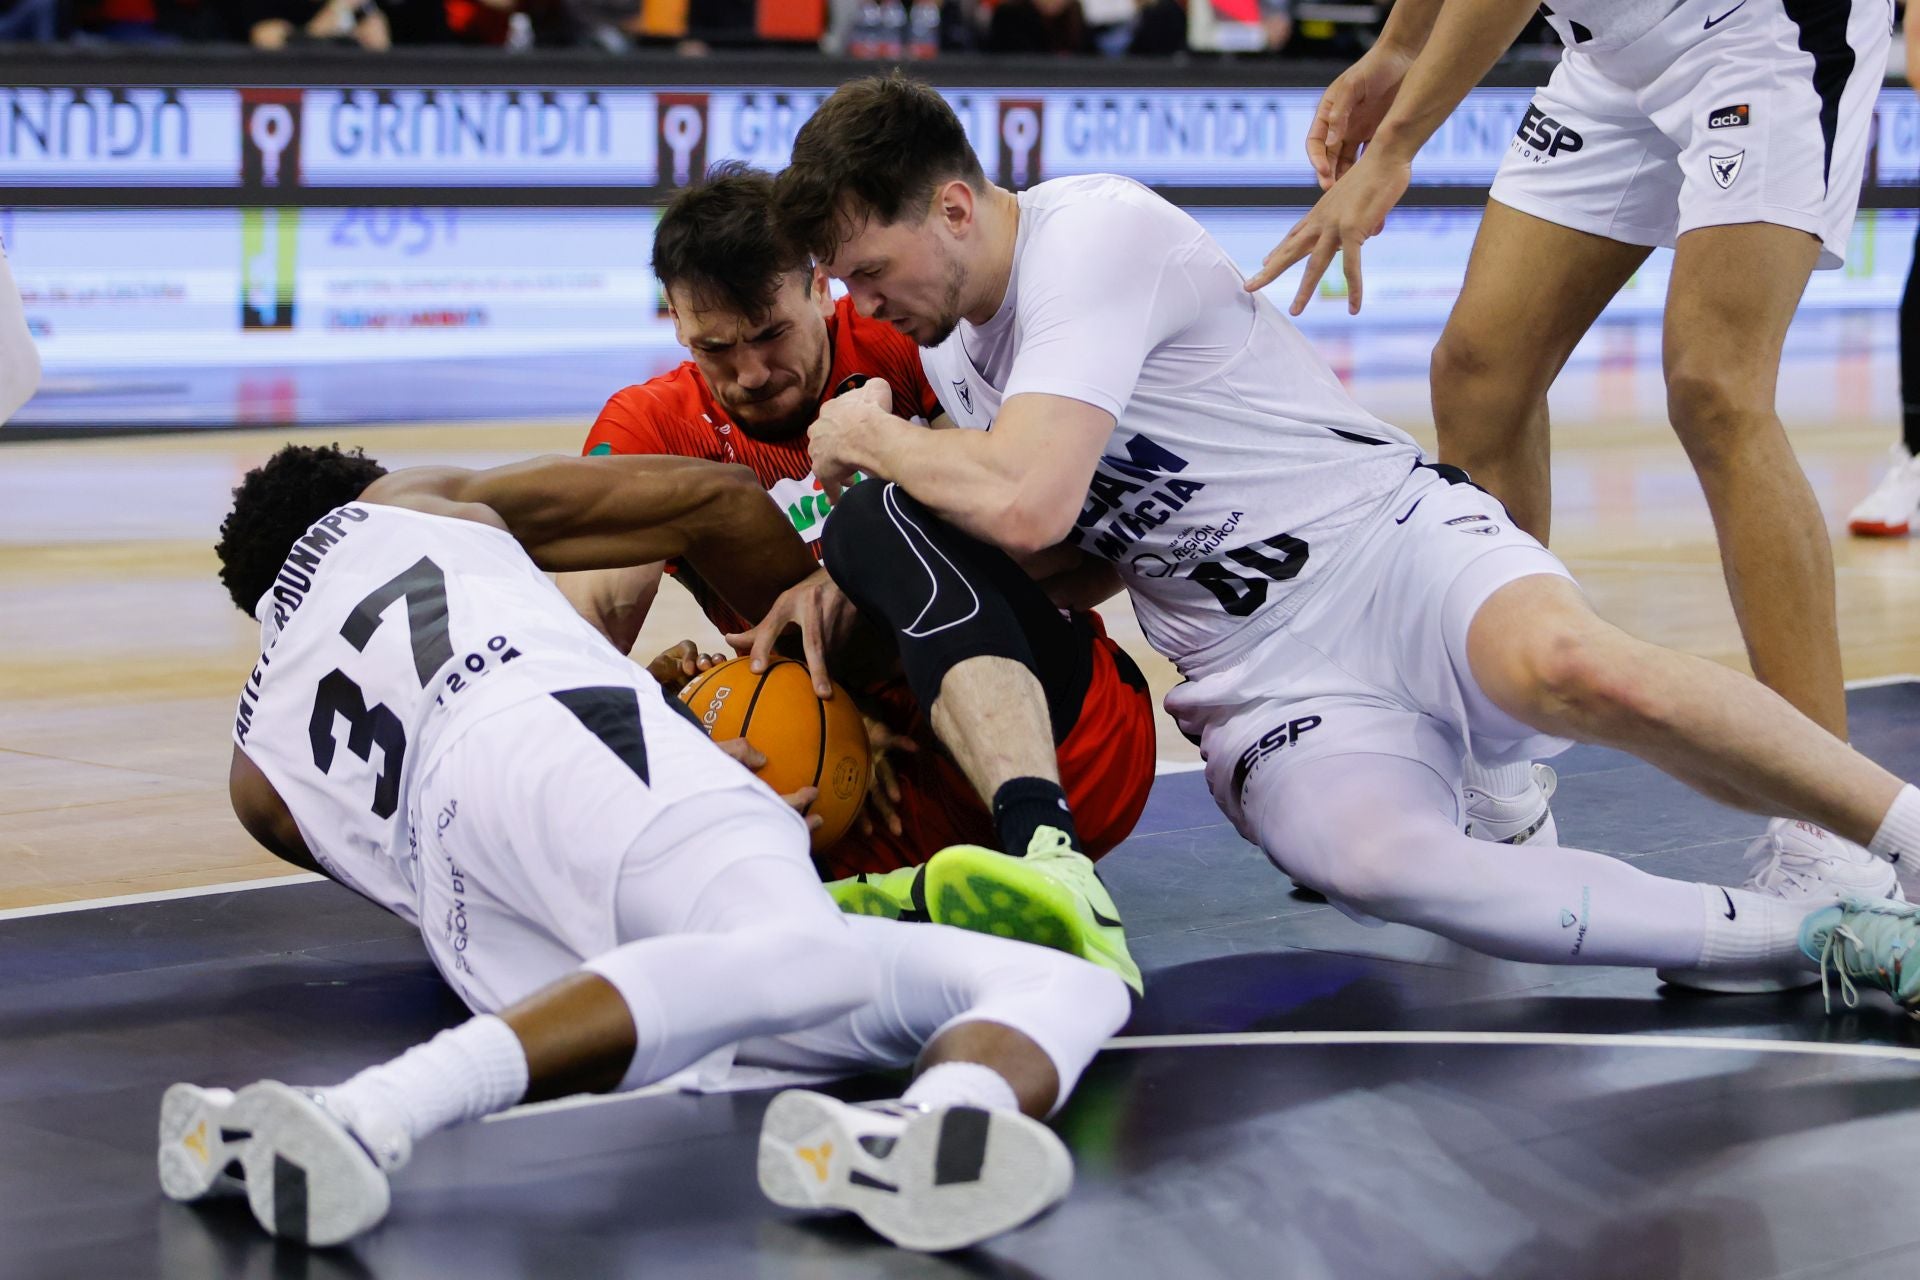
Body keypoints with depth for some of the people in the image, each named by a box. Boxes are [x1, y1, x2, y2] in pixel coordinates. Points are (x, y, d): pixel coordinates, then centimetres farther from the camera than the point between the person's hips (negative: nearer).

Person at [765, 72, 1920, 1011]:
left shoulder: (1096, 233, -13)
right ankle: (1790, 930, -30)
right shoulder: (954, 350, 15)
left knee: (1574, 668, -41)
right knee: (1372, 863, -32)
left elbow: (1028, 503, -24)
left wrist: (869, 436, -6)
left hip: (1391, 544, -5)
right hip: (1266, 685, 5)